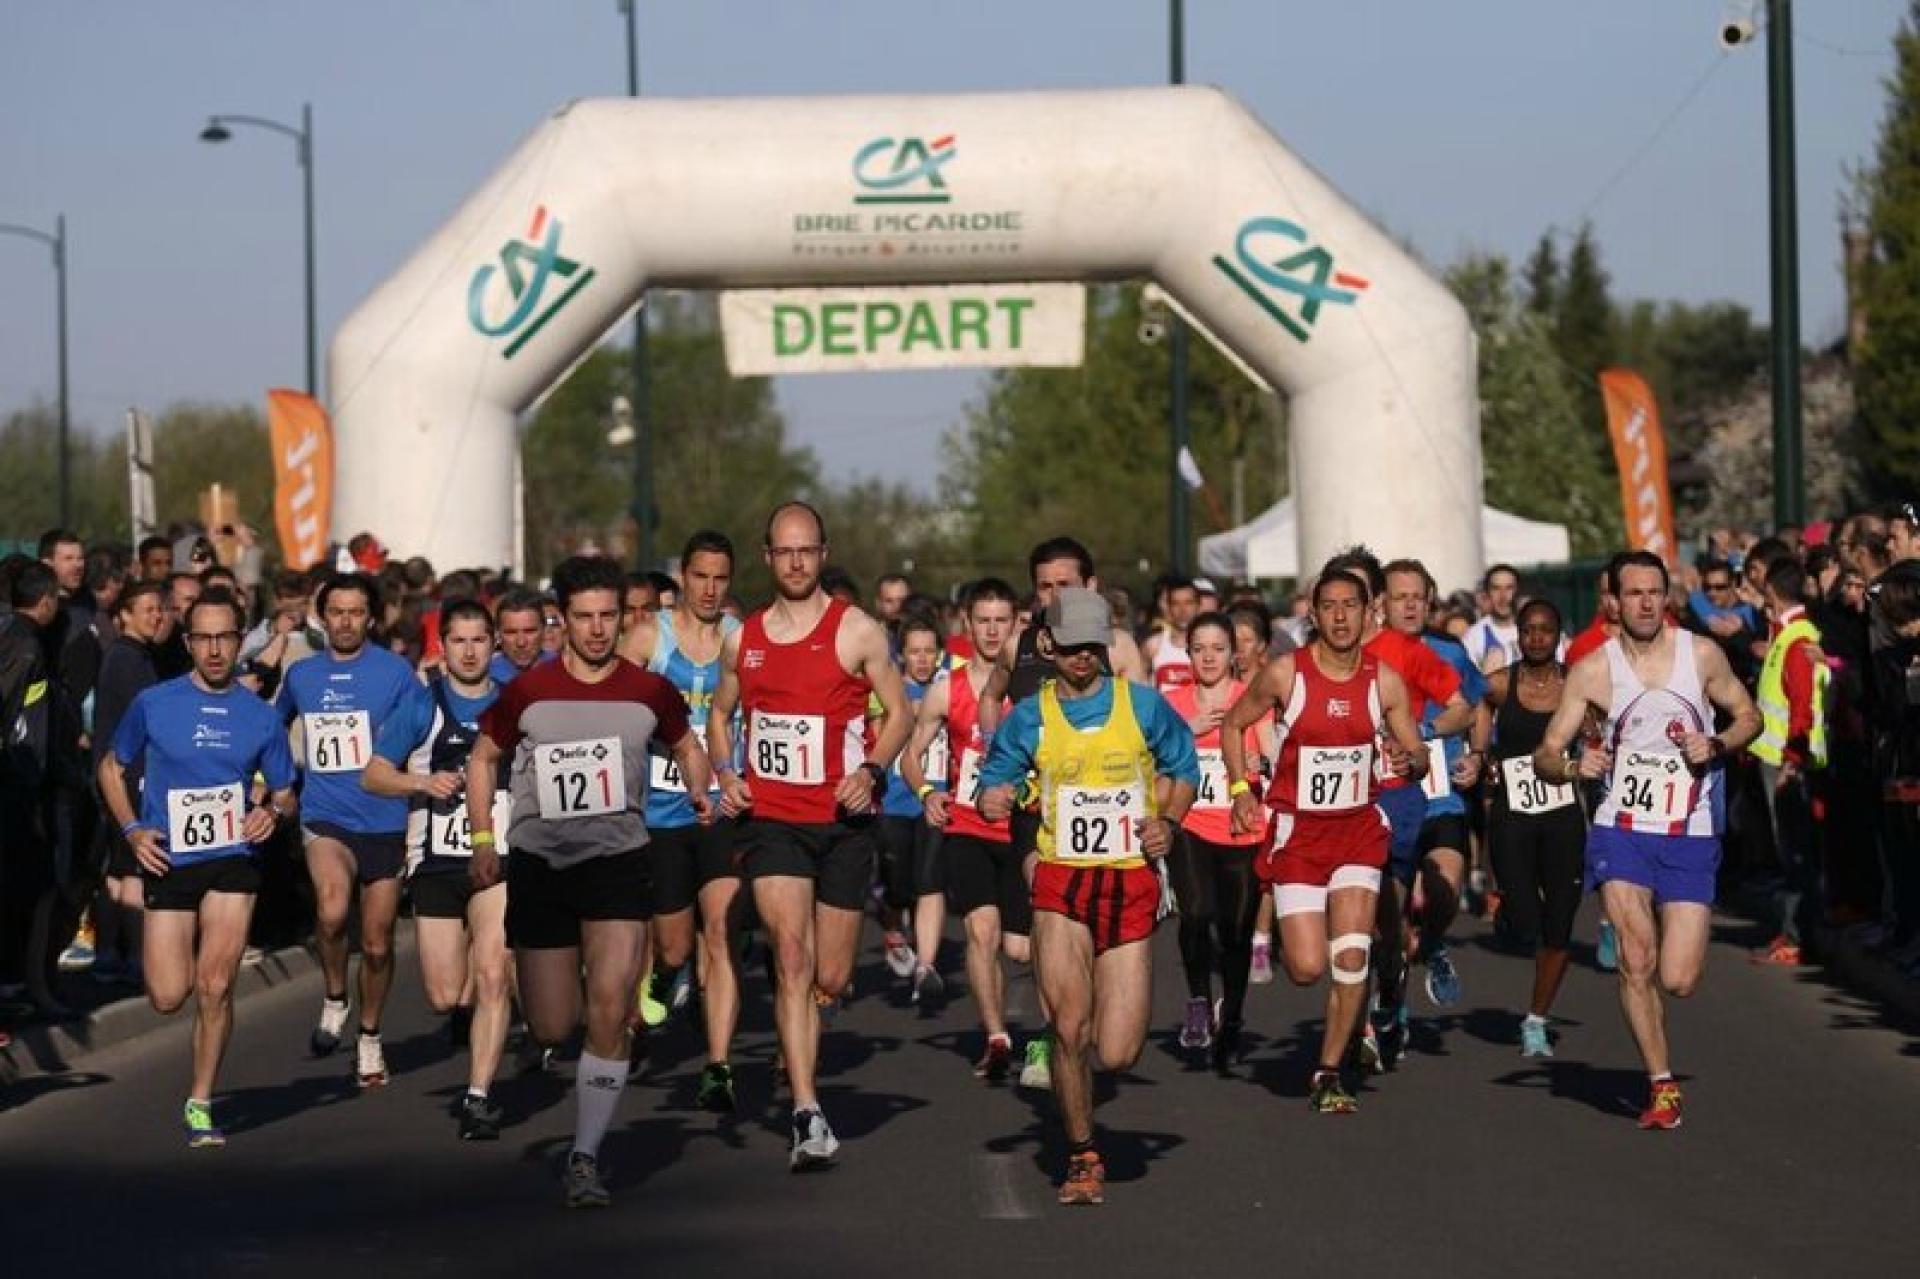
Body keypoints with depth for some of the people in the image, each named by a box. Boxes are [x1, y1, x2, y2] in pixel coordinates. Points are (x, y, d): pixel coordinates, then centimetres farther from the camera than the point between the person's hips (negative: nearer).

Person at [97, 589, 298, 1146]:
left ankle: (200, 1104, 5)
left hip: (233, 857, 0)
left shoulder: (260, 716, 4)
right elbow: (112, 768, 11)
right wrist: (132, 830, -3)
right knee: (168, 997, -2)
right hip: (169, 862, 0)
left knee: (214, 986, -9)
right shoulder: (153, 704, -1)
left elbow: (285, 792, 13)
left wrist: (273, 812, -10)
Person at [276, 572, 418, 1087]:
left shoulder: (396, 672, -2)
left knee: (377, 944, 7)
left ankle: (369, 1038, 30)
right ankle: (333, 999, -3)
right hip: (325, 817, 0)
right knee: (332, 910, -29)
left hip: (384, 823, 0)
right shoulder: (300, 675, 6)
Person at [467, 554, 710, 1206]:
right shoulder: (527, 693, -2)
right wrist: (483, 840, 5)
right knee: (551, 1029, 2)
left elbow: (686, 745, 18)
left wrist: (701, 792, -2)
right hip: (538, 860, 1)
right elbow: (482, 758, 13)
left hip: (619, 859, -1)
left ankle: (585, 1157, -6)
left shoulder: (649, 692, 0)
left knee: (609, 1014, -16)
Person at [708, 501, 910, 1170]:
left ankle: (795, 1033, 43)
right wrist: (725, 772, 5)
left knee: (831, 978, 5)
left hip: (842, 821, -1)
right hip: (771, 820, 1)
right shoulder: (743, 639, 9)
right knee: (792, 955, -16)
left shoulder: (857, 631, -1)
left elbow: (899, 711, 3)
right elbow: (720, 715, 23)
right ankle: (808, 1116, -20)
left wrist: (872, 770, -14)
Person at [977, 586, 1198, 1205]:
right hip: (1061, 882, 0)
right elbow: (992, 782, 9)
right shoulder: (1028, 718, 3)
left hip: (1131, 883, 0)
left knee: (1117, 1054, -4)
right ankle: (1083, 1158, 9)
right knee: (1069, 1029, -11)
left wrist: (1168, 821, -1)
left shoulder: (1144, 705, 3)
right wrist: (993, 799, -15)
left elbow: (1183, 768, 16)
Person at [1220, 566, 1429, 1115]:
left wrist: (1407, 761, -18)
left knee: (1350, 959, -11)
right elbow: (1233, 725, 7)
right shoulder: (1285, 673, -9)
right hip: (1297, 829, -1)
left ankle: (1328, 1074, 4)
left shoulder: (1385, 680, -3)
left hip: (1358, 827, 1)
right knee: (1307, 968, -7)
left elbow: (1418, 755, 5)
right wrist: (1241, 790, -3)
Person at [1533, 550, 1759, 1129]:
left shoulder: (1702, 654, 0)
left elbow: (1748, 717, 13)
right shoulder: (1594, 670, -2)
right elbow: (1545, 754, -1)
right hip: (1622, 830, 0)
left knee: (1678, 981, -5)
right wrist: (1573, 766, -23)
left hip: (1690, 838, 1)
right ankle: (1662, 1085, 0)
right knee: (1636, 962, -15)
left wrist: (1716, 745, -8)